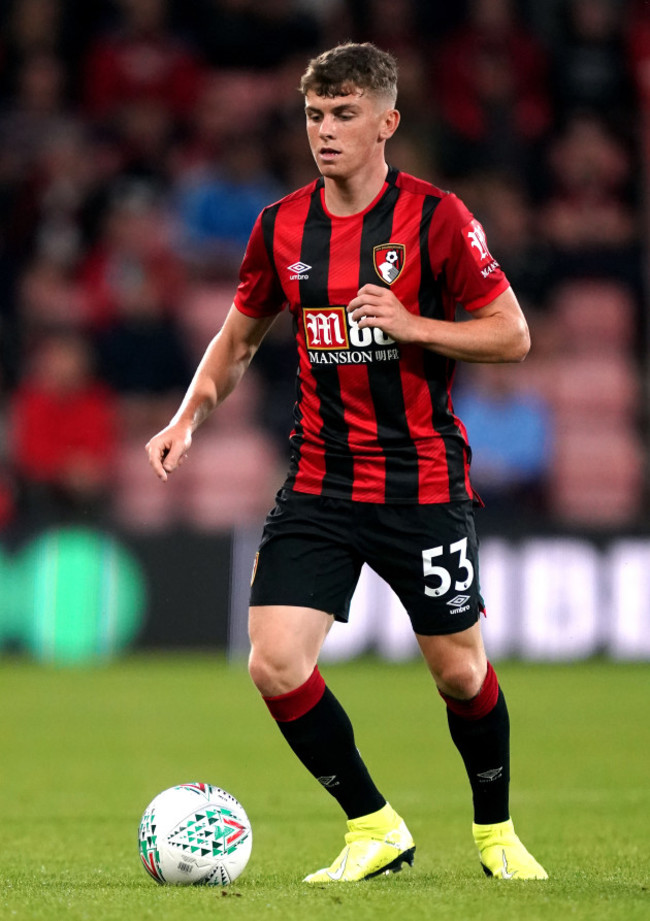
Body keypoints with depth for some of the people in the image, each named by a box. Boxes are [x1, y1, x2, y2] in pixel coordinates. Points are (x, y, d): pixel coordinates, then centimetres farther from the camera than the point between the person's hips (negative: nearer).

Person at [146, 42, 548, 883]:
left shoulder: (435, 217, -8)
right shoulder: (281, 227, 4)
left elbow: (512, 335, -7)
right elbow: (238, 338, 18)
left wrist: (408, 325, -19)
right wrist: (189, 418, 4)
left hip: (423, 482, -3)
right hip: (319, 486, 3)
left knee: (459, 671, 4)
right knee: (275, 664, -11)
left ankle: (495, 830, 30)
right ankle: (375, 831, 7)